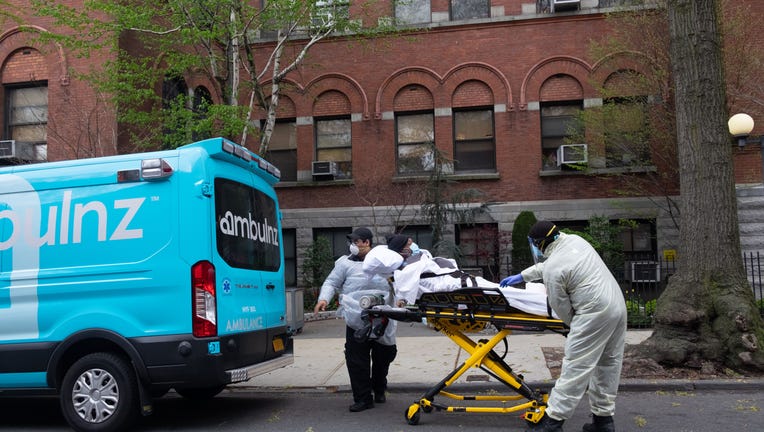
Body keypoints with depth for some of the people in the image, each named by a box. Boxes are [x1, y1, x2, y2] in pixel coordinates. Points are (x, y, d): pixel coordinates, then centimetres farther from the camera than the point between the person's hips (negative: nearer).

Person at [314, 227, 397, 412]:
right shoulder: (346, 263, 8)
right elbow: (331, 282, 6)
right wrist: (324, 299, -12)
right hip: (357, 321, -2)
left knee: (384, 355, 12)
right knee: (357, 359, -5)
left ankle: (379, 390, 36)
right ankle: (363, 398, 7)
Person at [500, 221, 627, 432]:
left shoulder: (552, 270, -14)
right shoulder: (575, 240, 11)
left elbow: (561, 307, -5)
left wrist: (575, 325, 13)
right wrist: (521, 276, 33)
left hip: (596, 313, -9)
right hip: (618, 305, 9)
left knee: (575, 367, -4)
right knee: (608, 364, 15)